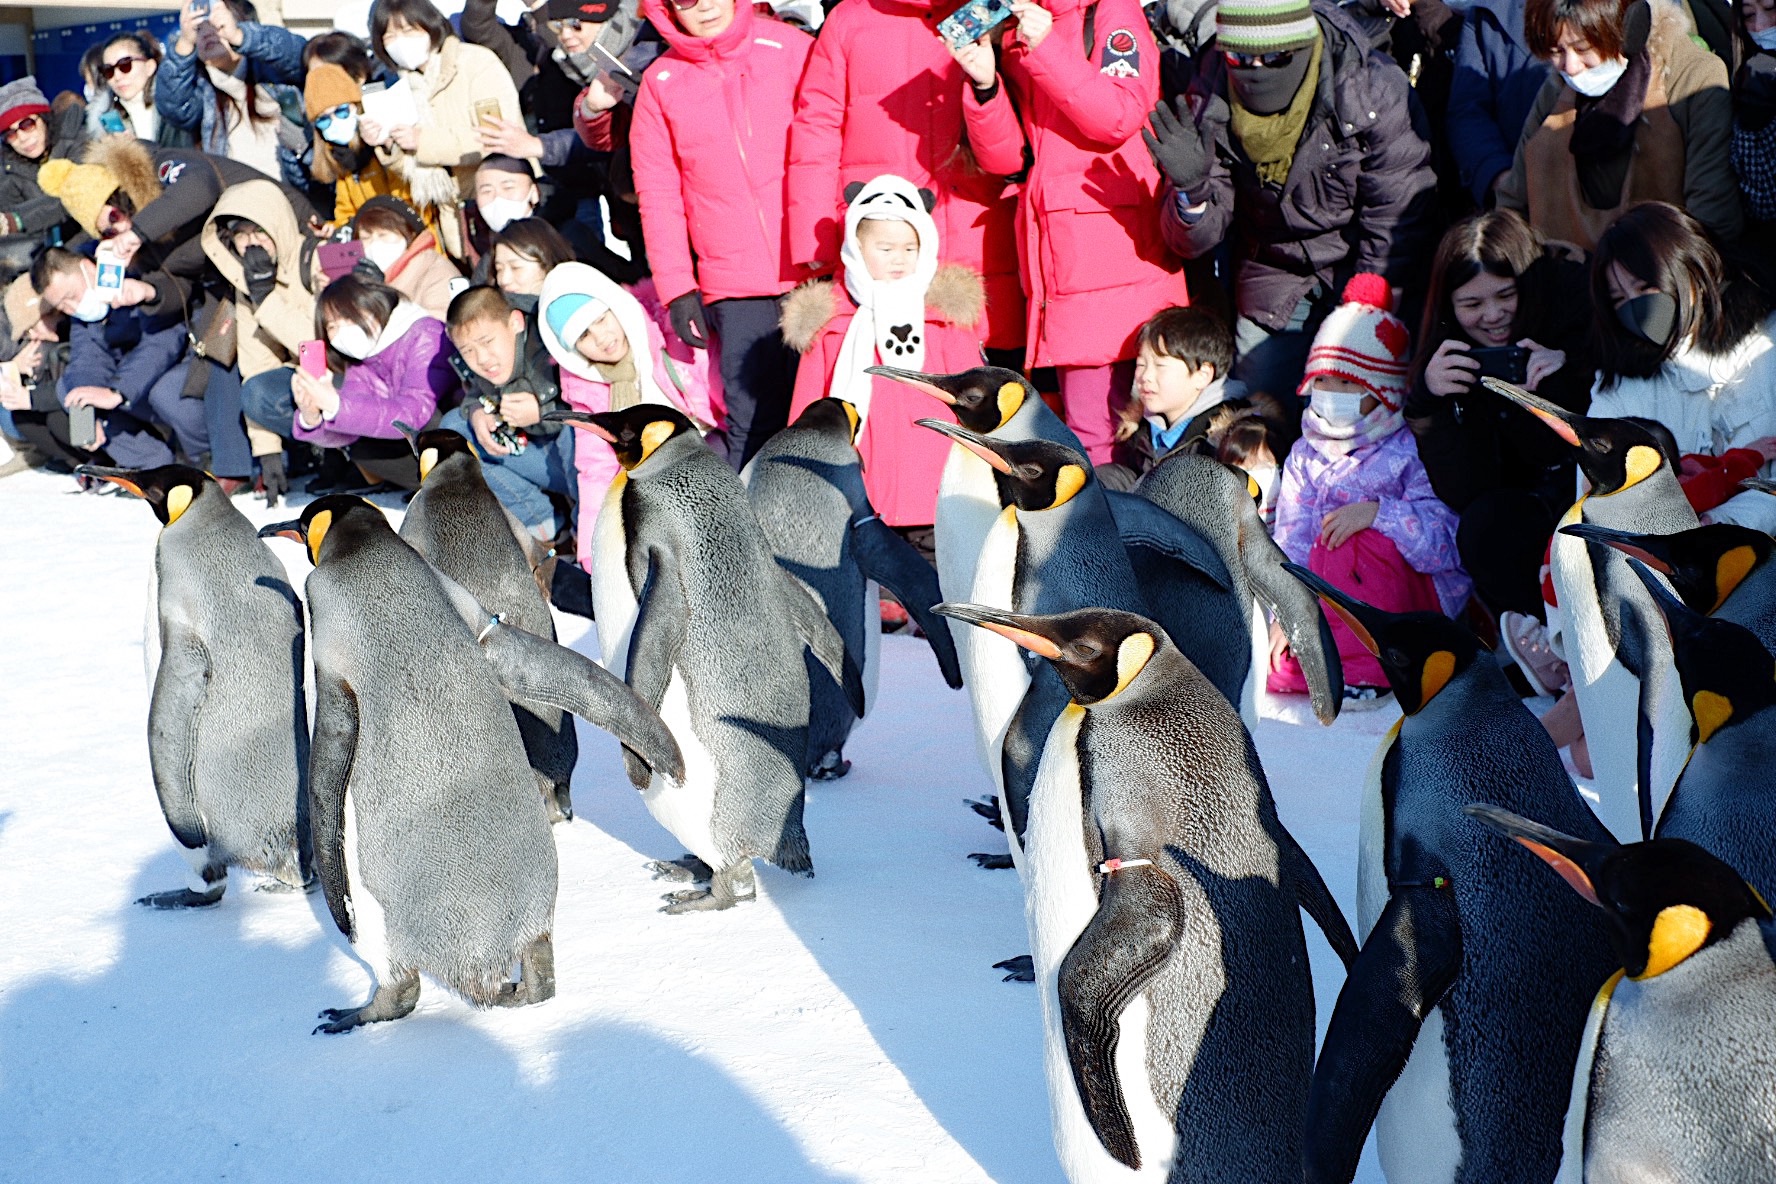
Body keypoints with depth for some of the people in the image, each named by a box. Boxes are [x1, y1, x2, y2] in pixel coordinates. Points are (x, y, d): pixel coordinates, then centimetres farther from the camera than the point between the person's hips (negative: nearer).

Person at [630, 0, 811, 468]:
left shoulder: (789, 48, 3)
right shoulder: (661, 82, 7)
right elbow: (657, 192, 7)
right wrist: (676, 287, 1)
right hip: (733, 286, 1)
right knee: (752, 427, -2)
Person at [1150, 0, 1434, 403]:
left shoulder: (1373, 89, -23)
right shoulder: (1209, 100, -15)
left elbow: (1396, 223, -16)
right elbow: (1195, 240, -11)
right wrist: (1192, 191, -33)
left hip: (1361, 263, -2)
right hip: (1272, 269, 3)